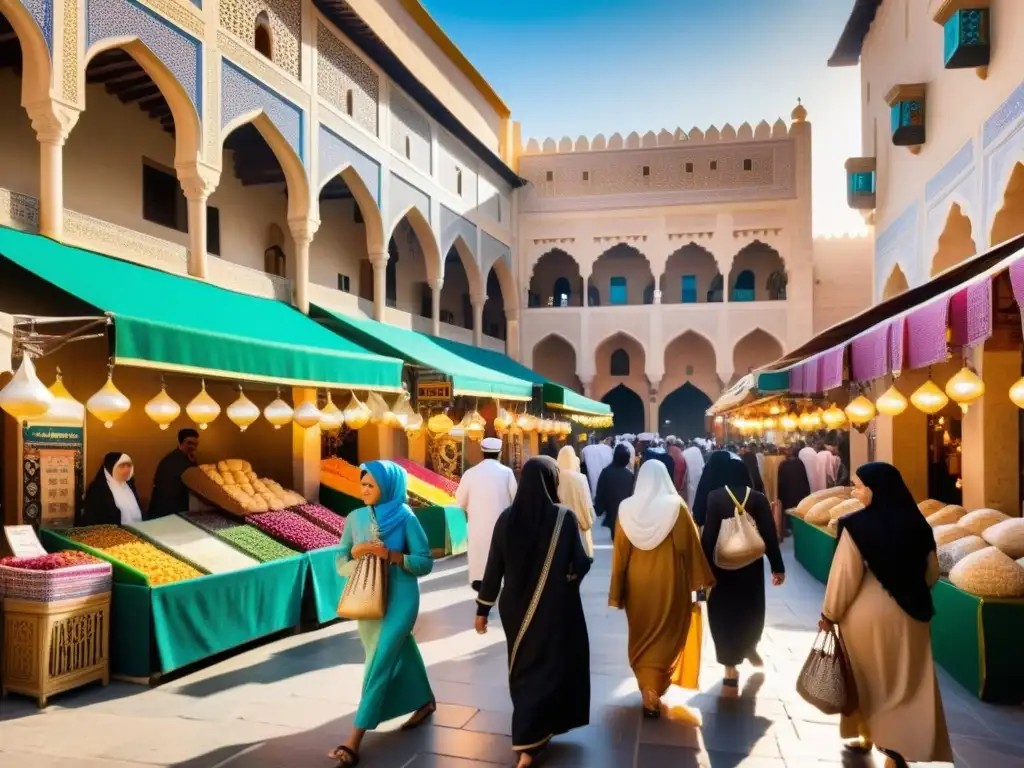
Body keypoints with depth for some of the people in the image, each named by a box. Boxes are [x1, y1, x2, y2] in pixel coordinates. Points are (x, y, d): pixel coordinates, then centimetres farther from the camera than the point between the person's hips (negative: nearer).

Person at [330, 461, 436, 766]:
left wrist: (390, 554, -22)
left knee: (380, 663, -7)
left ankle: (354, 739, -1)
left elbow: (425, 563, -10)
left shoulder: (405, 518, -11)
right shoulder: (355, 518, -1)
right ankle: (425, 702, 42)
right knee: (398, 656, 19)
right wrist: (354, 553, -16)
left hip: (399, 599, -5)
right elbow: (341, 562, 6)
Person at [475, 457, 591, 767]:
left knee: (524, 667, 22)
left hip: (515, 606, 4)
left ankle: (531, 732, 40)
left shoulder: (507, 517, -7)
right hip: (555, 607, -3)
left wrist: (483, 608, 6)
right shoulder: (564, 518, -15)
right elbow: (581, 565, -9)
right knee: (548, 667, 11)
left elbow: (494, 567, -3)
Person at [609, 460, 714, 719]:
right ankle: (653, 690, -1)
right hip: (668, 579, -3)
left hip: (637, 580, 3)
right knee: (665, 635, 9)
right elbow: (690, 545, -7)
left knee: (642, 634, 20)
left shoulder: (627, 508, -5)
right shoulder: (676, 506, -12)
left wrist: (617, 591, 5)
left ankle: (648, 687, 32)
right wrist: (701, 577, 5)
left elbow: (620, 552, -1)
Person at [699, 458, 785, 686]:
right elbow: (769, 534, -4)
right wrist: (777, 566, 2)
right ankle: (749, 647, 44)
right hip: (751, 564, 3)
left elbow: (707, 534, -12)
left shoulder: (714, 497, -8)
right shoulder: (758, 498, -2)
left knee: (724, 609, 7)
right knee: (750, 607, 23)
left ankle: (731, 667, 9)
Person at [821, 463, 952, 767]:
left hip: (867, 614, -3)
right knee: (909, 682, 12)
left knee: (866, 678, 17)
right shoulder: (918, 524, -4)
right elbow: (932, 573, 7)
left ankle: (865, 736, 32)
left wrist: (830, 613, -2)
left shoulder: (856, 525, -19)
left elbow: (845, 576, -15)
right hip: (909, 614, 3)